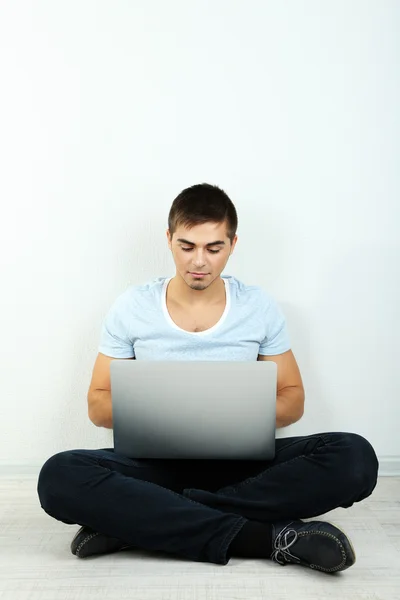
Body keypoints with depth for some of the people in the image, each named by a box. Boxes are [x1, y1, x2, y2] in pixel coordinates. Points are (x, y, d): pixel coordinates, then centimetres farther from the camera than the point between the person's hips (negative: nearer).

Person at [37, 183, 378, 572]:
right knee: (60, 477, -31)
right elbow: (98, 405, 5)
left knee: (355, 458, -27)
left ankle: (134, 520, -25)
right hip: (157, 460, -1)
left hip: (240, 460, 1)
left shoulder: (260, 307, 3)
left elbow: (293, 398, 9)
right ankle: (263, 537, -27)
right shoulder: (132, 307, 1)